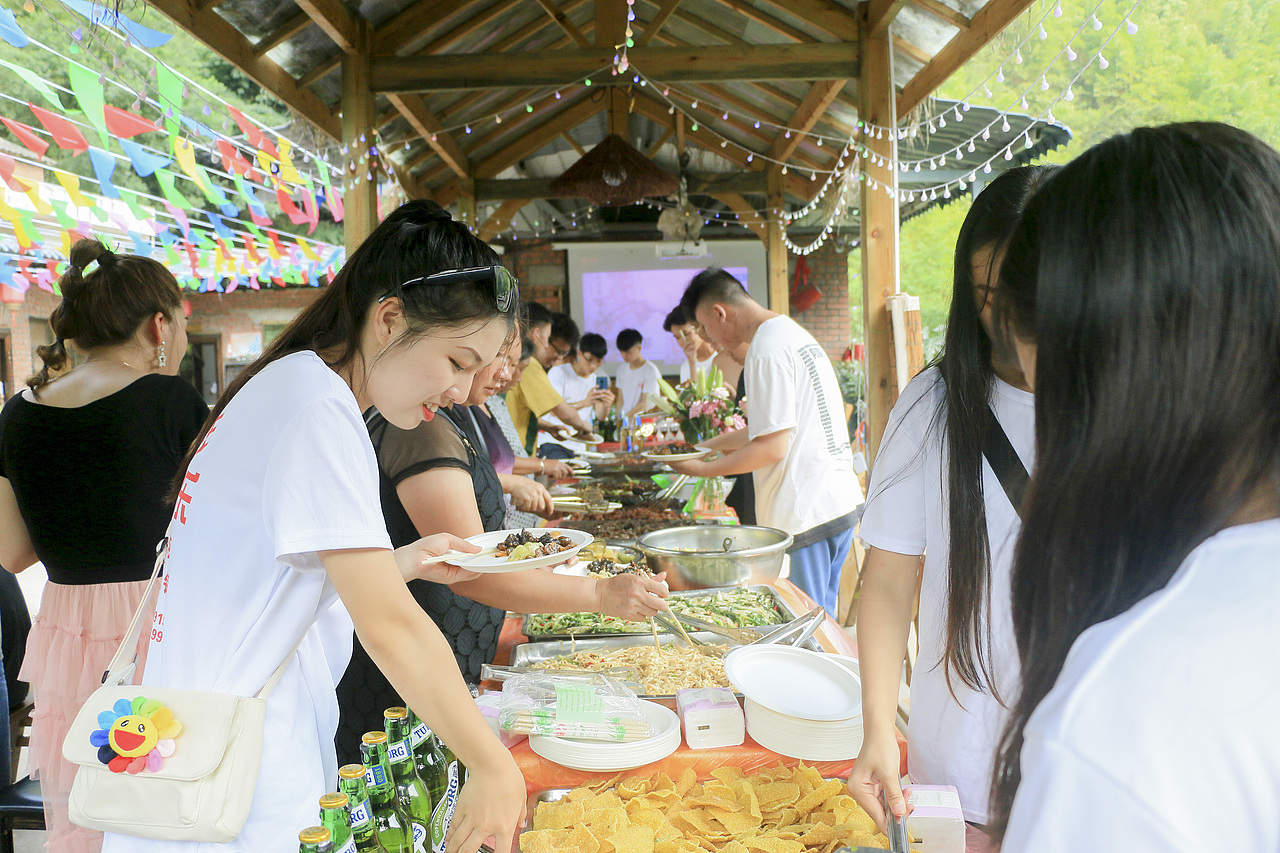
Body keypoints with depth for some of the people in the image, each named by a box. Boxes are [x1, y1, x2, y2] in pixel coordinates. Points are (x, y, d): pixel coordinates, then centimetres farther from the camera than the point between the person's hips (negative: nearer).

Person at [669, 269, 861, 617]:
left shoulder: (767, 350, -16)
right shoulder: (792, 333, 15)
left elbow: (773, 447, -19)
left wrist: (704, 469, -10)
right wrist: (706, 445, 23)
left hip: (806, 516, -10)